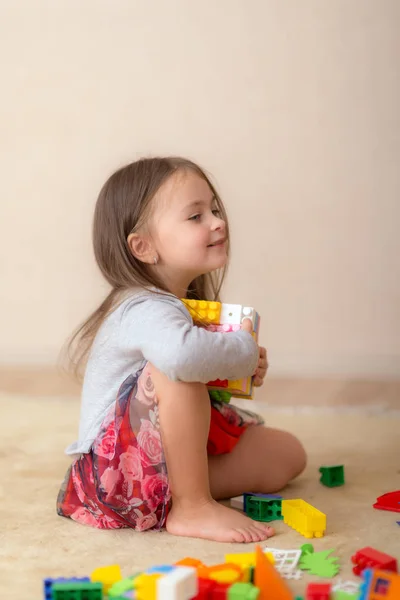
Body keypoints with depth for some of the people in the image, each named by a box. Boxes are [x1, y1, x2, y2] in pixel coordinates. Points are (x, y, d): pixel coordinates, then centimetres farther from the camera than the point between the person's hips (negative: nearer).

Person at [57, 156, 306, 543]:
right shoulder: (144, 310, -23)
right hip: (115, 465, -9)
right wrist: (243, 352, -27)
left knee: (288, 452, 8)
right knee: (174, 369, -34)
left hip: (175, 454, 9)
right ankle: (192, 507, -24)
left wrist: (243, 372, -1)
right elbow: (181, 354, -48)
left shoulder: (188, 303, 8)